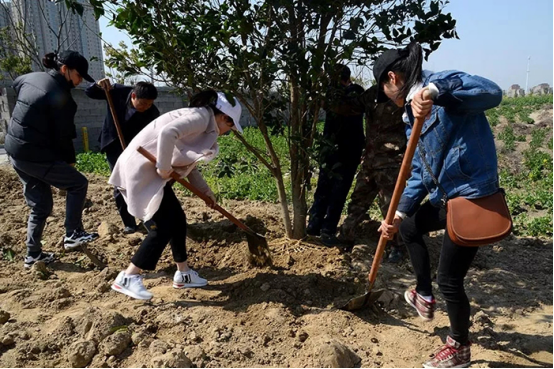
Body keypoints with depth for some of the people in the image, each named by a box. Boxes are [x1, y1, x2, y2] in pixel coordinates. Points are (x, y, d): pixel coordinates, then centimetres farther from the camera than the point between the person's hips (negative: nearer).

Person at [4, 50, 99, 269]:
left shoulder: (31, 78, 9)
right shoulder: (60, 96, -17)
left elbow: (16, 83, 34)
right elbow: (63, 136, -14)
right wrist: (70, 160, 3)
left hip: (16, 152, 9)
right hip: (36, 155, -9)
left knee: (40, 205, 16)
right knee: (77, 184, 7)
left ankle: (34, 255, 22)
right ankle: (73, 235, 4)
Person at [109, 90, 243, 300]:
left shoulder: (203, 127, 17)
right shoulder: (200, 118, -14)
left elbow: (188, 164, 22)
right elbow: (167, 133, -32)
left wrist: (205, 190, 19)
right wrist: (164, 167, -24)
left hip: (150, 172, 10)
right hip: (141, 171, -10)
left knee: (177, 219, 14)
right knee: (162, 228, -9)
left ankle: (183, 274, 25)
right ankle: (127, 279, -1)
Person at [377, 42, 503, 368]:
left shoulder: (442, 82, -12)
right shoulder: (414, 113, 13)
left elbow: (492, 93, -33)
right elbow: (420, 173, 13)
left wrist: (435, 92, -43)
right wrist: (398, 214, 8)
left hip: (474, 197, -10)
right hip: (447, 196, 10)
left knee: (450, 279, 2)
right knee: (409, 227, 28)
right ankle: (425, 297, 42)